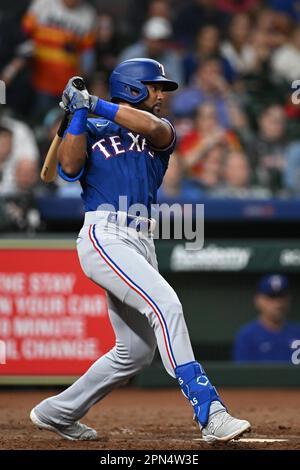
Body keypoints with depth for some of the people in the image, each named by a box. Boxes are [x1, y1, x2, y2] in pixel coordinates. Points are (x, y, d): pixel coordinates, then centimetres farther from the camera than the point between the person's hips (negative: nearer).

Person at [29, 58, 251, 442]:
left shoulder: (161, 133, 19)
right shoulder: (92, 130, 9)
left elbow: (152, 127, -7)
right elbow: (70, 167, -11)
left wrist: (94, 103, -7)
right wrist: (78, 113, -7)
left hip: (142, 244, 7)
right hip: (104, 236, -7)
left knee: (136, 351, 9)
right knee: (165, 304, -26)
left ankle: (57, 412, 24)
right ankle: (209, 413, -33)